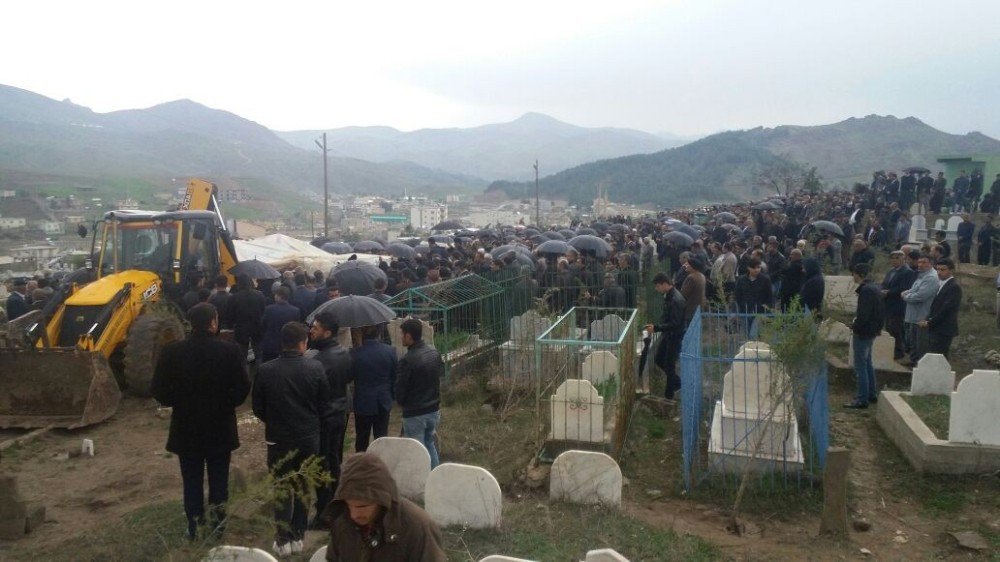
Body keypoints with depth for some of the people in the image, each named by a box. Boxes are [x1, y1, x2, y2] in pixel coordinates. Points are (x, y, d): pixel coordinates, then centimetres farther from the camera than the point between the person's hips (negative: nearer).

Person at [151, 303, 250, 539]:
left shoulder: (171, 352, -10)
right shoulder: (230, 351, -15)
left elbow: (159, 391, -7)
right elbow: (243, 387, -13)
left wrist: (179, 403, 11)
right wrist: (226, 404, 5)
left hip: (186, 427, 1)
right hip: (220, 427, -1)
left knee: (192, 480, 14)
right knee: (218, 478, 15)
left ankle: (194, 526, 22)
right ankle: (217, 523, 23)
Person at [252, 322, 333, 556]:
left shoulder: (265, 370, -11)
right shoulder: (315, 368, -11)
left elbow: (258, 408, -1)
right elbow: (324, 406, -3)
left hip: (279, 439, 0)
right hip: (309, 439, 1)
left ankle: (283, 540, 16)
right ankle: (298, 537, 21)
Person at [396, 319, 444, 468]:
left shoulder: (407, 360, -24)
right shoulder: (434, 353, -2)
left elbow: (400, 389, -17)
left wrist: (402, 404, 5)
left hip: (415, 415, -7)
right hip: (434, 410, 7)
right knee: (430, 444, 23)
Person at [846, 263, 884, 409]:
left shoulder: (866, 290, -21)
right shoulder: (875, 288, 10)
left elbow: (863, 315, -25)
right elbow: (881, 311, 16)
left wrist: (854, 326, -11)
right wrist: (878, 327, 18)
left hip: (863, 332, -10)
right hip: (872, 331, 10)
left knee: (860, 366, -4)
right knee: (868, 363, 21)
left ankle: (862, 400, 0)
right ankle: (872, 394, 30)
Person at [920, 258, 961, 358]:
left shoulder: (954, 287, -12)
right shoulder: (942, 285, 17)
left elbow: (945, 309, -18)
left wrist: (930, 322, -12)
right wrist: (928, 320, 2)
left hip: (943, 331, -9)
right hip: (935, 329, 9)